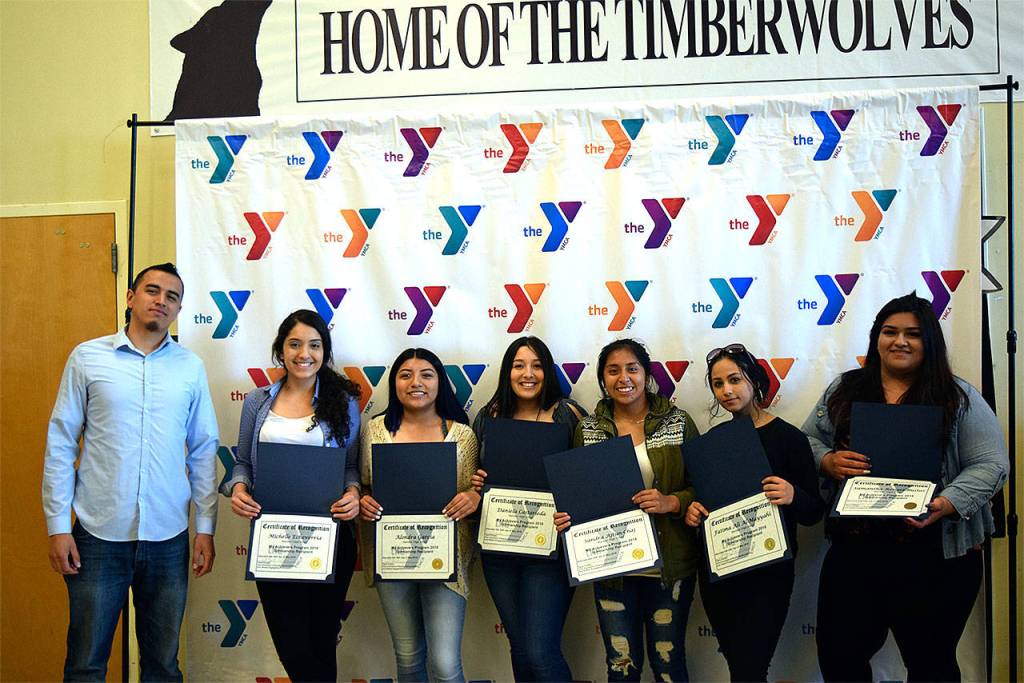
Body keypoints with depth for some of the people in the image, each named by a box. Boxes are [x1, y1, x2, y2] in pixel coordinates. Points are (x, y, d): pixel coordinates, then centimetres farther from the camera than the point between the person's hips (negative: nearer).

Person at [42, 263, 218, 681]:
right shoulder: (88, 357, 0)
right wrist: (57, 525, -3)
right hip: (98, 535, -1)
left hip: (168, 538, 2)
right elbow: (60, 443, 1)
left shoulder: (191, 367, 5)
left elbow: (203, 450, 7)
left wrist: (206, 527, 4)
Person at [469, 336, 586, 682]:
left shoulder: (567, 414, -5)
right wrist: (476, 483, -4)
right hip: (499, 549, 4)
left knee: (541, 653, -8)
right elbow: (477, 474, 17)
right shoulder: (488, 417, 6)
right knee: (519, 648, 16)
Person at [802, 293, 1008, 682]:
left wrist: (947, 504, -22)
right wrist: (828, 461, -11)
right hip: (852, 551, 3)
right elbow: (807, 441, 12)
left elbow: (990, 465, -5)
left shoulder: (960, 398, -1)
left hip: (934, 558, -2)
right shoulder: (843, 390, 7)